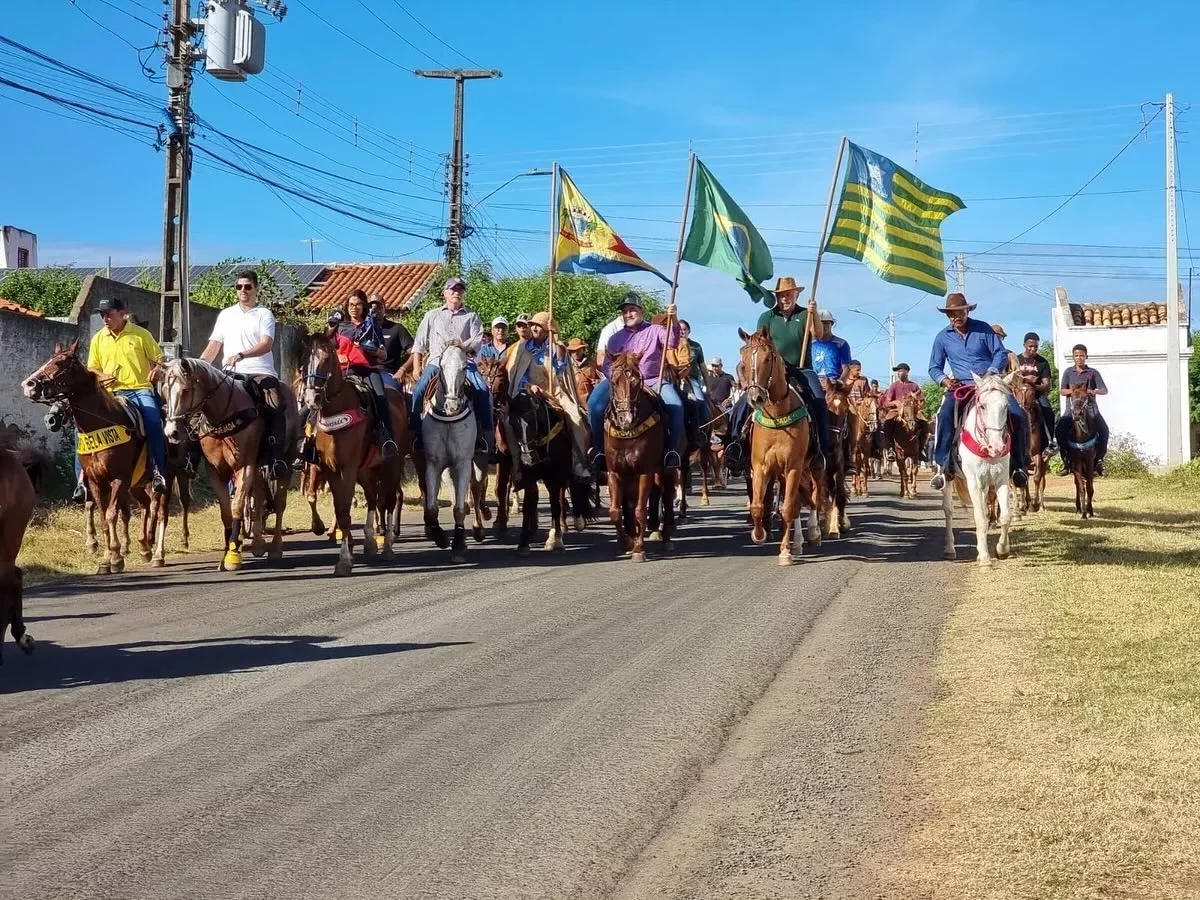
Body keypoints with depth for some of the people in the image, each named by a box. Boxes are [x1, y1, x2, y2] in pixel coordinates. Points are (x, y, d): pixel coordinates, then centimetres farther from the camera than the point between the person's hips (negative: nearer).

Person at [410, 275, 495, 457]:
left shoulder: (471, 316, 16)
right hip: (436, 361, 1)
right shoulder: (432, 315, 19)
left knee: (483, 392, -24)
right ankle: (414, 433, -16)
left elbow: (477, 340, 1)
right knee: (418, 392, -23)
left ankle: (487, 437, -20)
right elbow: (419, 343, 16)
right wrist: (417, 366, 5)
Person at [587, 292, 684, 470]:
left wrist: (674, 322, -28)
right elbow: (607, 365, 14)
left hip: (652, 381, -1)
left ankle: (672, 450, -17)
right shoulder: (615, 338, 16)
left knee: (676, 405, -29)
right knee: (595, 405, -24)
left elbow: (672, 343, -9)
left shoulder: (655, 331, 10)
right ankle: (599, 449, -12)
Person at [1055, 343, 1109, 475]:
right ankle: (1066, 460, -8)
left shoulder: (1093, 372, 8)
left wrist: (1094, 391, -19)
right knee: (1059, 429, -23)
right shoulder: (1068, 372, 11)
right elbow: (1062, 391, 5)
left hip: (1090, 408, 0)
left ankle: (1099, 460, -6)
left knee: (1104, 430, -22)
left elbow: (1105, 390, 3)